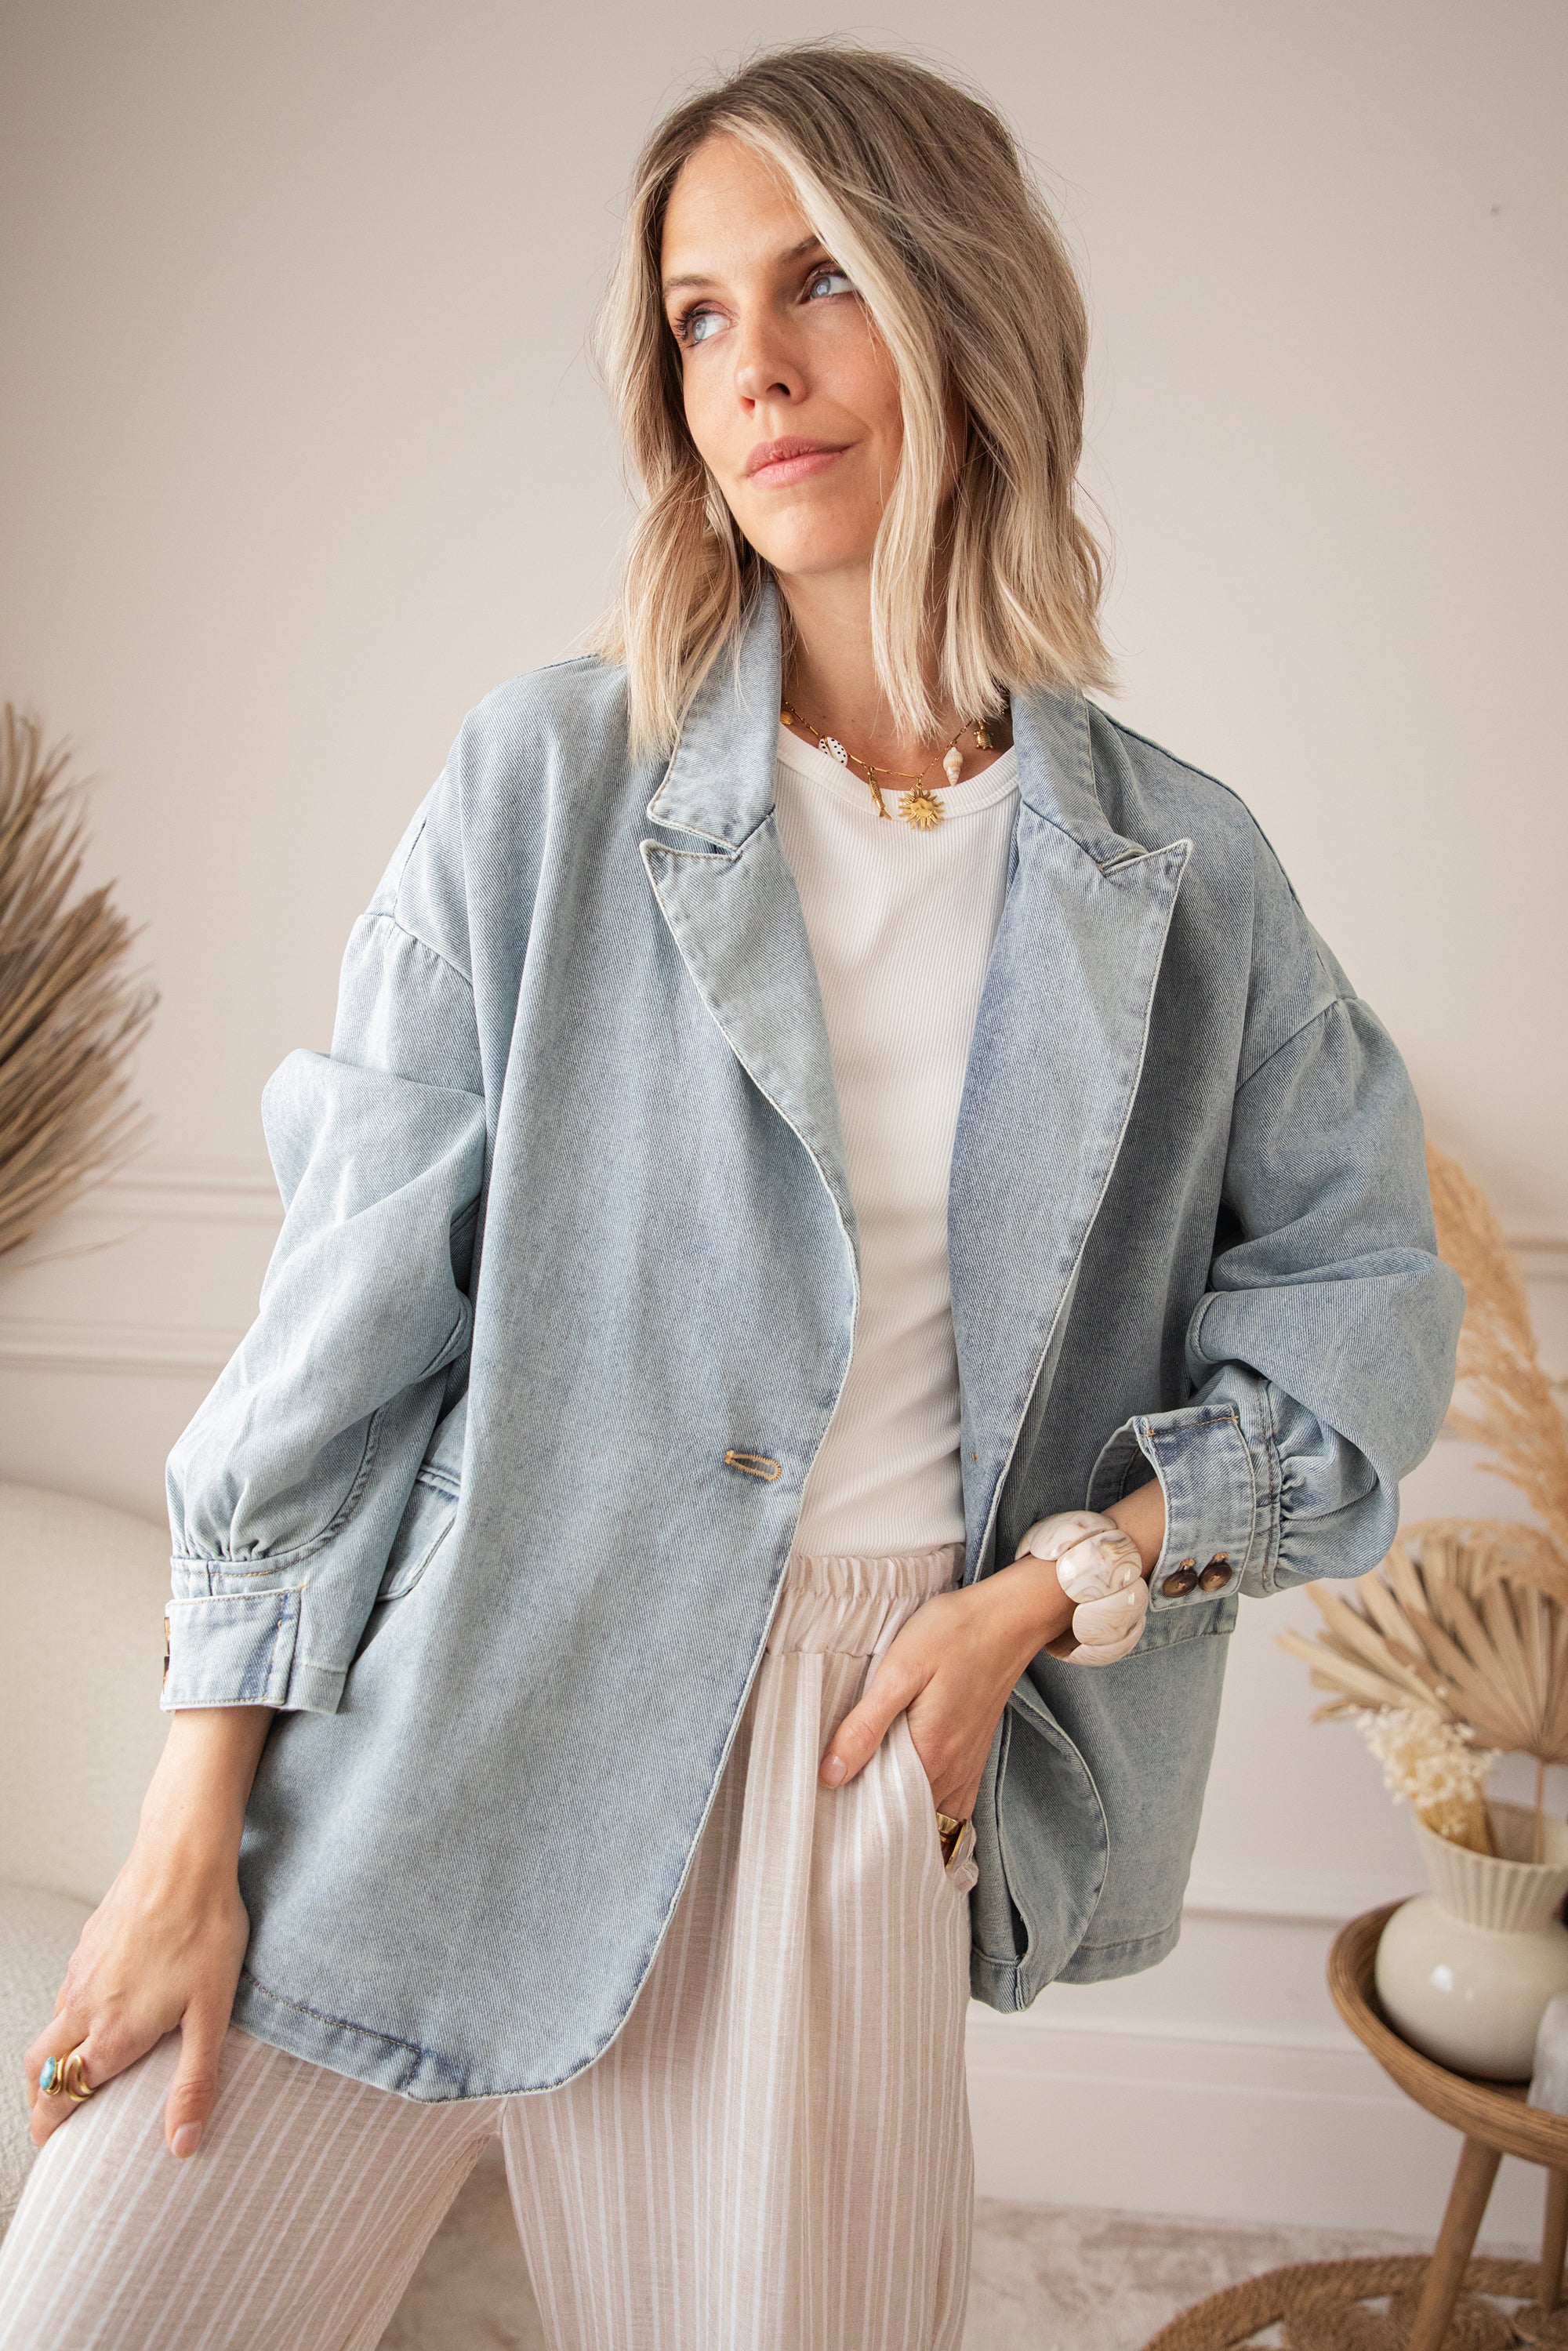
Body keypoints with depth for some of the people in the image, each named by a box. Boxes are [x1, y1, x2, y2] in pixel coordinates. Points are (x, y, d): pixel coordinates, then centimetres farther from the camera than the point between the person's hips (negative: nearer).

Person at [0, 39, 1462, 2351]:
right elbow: (351, 1307, -4)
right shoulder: (550, 780, -3)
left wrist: (1054, 1586, -3)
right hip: (453, 1708, 0)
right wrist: (192, 1837, -3)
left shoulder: (1181, 874, 2)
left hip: (851, 1753, 2)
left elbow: (1365, 1291, 10)